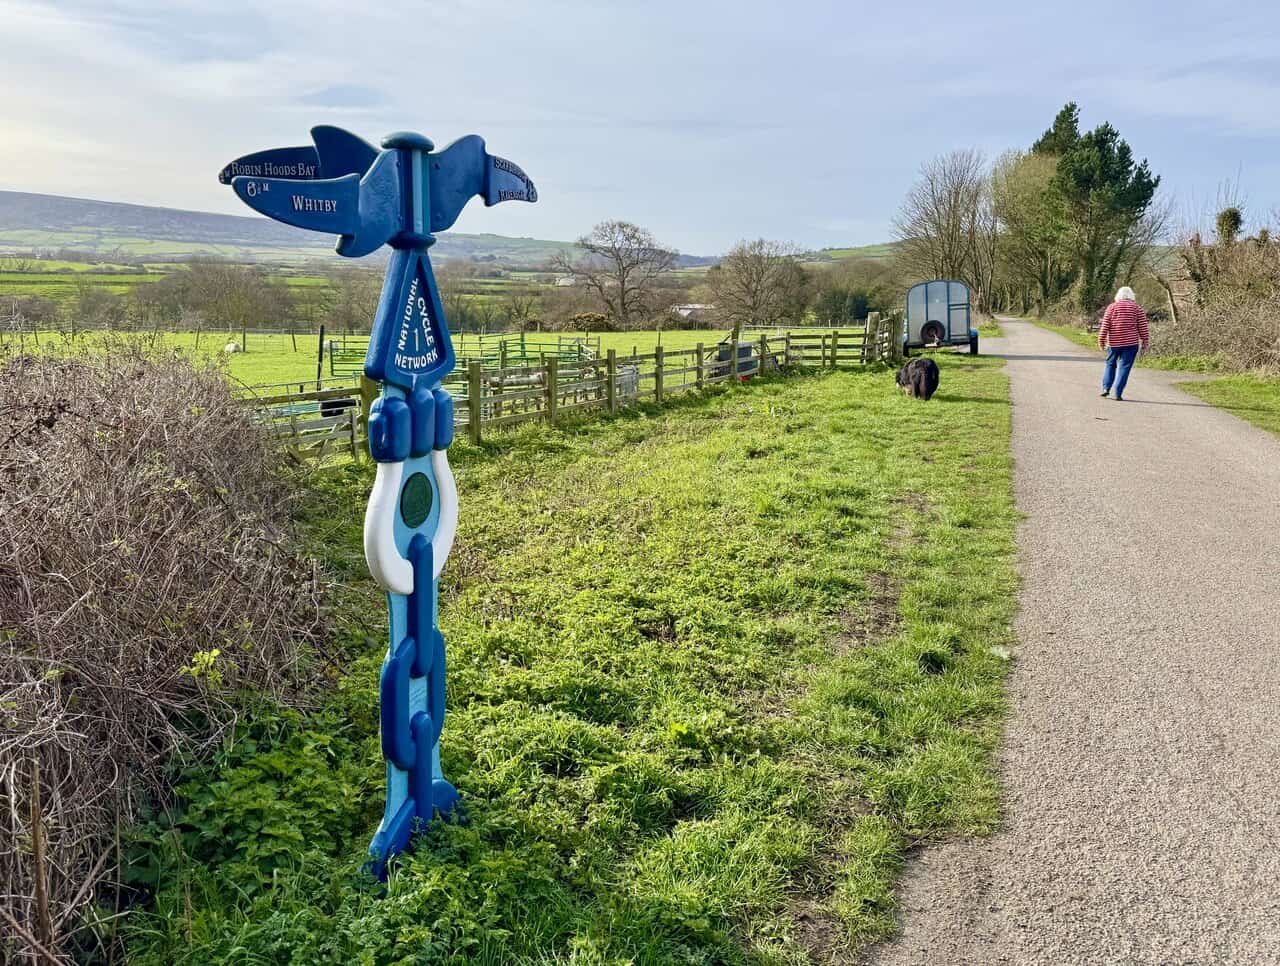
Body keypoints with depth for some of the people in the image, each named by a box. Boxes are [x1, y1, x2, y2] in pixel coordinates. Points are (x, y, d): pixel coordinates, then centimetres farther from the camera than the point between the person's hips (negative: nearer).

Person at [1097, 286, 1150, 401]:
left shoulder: (1112, 307, 3)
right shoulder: (1137, 308, 2)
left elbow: (1105, 326, -2)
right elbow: (1143, 327, 0)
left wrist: (1101, 341, 3)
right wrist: (1145, 342, 7)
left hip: (1113, 343, 1)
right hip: (1131, 344, -1)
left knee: (1110, 364, 18)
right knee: (1124, 367, 1)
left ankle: (1106, 388, 6)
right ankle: (1118, 394, -3)